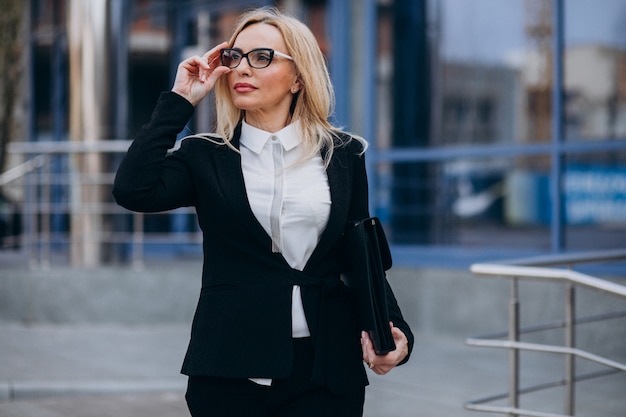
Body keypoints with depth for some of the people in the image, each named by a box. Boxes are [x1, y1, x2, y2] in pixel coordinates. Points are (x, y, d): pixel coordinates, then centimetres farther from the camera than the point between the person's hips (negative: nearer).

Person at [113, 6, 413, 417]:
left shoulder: (343, 155, 6)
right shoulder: (206, 156, 4)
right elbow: (133, 190, -14)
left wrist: (391, 328, -10)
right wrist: (180, 101, -7)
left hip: (325, 370, 1)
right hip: (229, 371, 0)